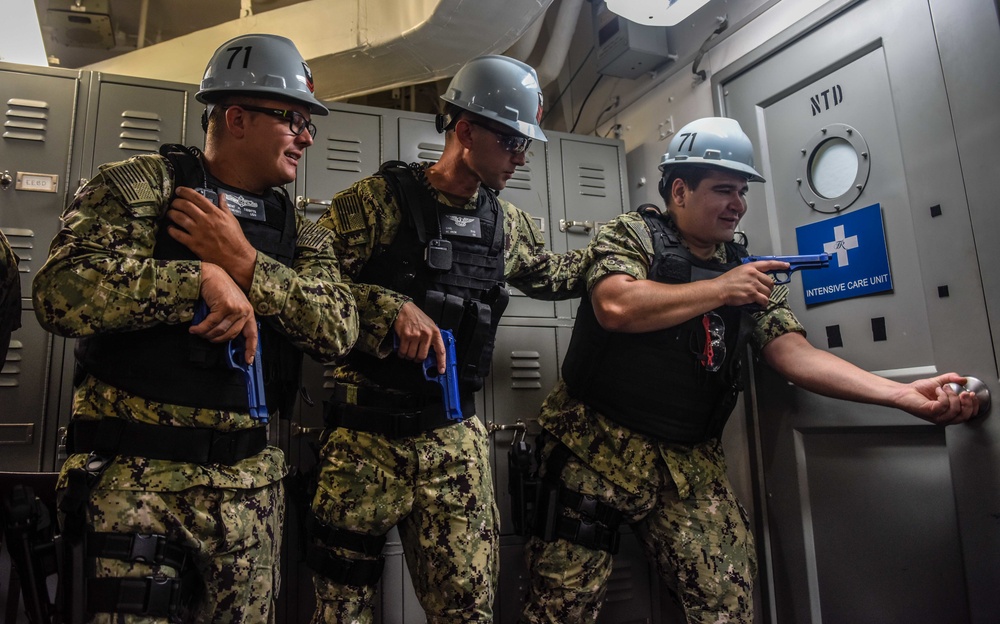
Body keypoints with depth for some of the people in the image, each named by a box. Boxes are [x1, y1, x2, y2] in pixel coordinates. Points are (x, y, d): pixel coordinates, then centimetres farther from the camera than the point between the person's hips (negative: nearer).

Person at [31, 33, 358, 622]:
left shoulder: (300, 231, 9)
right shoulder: (141, 186, -2)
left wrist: (245, 264, -14)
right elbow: (63, 292, -14)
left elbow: (339, 331, -5)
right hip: (137, 480, -4)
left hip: (252, 487, 4)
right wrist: (203, 279, -20)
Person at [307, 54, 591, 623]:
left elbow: (552, 275, 26)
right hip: (367, 435, -3)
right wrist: (394, 307, -21)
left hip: (456, 439, 4)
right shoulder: (380, 198, -6)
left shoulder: (506, 224, 10)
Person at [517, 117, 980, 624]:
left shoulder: (749, 272, 12)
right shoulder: (632, 234, -1)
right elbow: (615, 306, -21)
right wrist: (719, 289, -14)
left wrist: (907, 395, -8)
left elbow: (795, 353, 3)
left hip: (689, 463, 4)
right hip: (597, 448, -4)